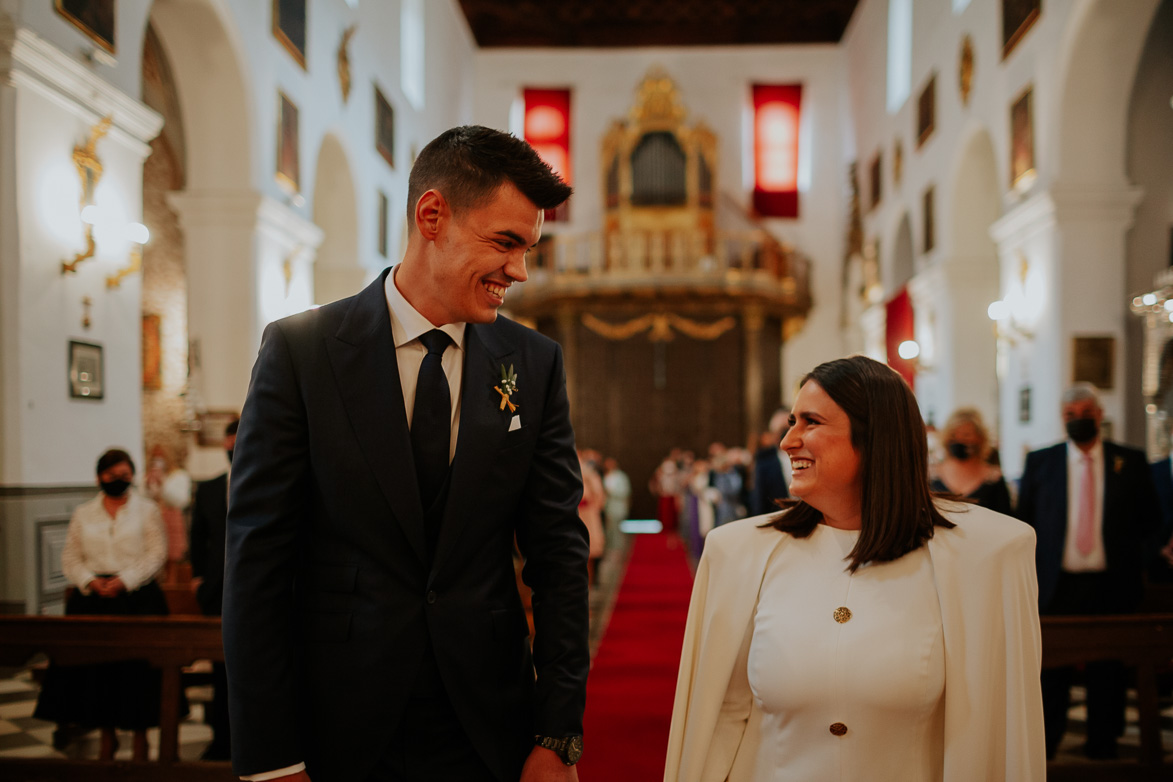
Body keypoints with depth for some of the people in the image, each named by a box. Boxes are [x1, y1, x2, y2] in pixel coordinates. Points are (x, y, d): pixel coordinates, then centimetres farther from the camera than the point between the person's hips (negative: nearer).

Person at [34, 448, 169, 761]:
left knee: (136, 668, -3)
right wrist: (90, 581, -10)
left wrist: (124, 581, -14)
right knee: (95, 664, 2)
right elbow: (70, 557, 9)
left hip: (136, 599, -2)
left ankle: (140, 734, 10)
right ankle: (107, 733, 16)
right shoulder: (83, 513, 12)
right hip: (92, 598, 2)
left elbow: (156, 554, -3)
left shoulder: (147, 510, 5)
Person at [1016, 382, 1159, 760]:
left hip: (1111, 586, 0)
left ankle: (1102, 744, 19)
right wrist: (1034, 560, 3)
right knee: (1051, 667, 4)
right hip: (1057, 583, 0)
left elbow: (1148, 518, 10)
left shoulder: (1131, 462, 6)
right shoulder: (1040, 462, 6)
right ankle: (1045, 743, 16)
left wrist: (1126, 556, 3)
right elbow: (1024, 520, 11)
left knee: (1107, 668, 6)